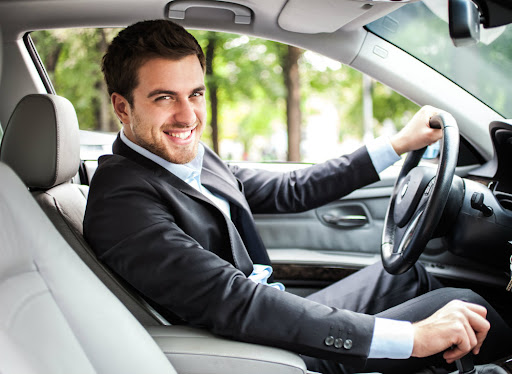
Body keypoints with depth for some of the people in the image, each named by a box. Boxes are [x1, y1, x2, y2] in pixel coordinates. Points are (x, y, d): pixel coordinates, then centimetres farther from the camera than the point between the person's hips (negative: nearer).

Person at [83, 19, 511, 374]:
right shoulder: (121, 201, -27)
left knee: (410, 271, 20)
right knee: (464, 303, -6)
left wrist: (398, 144, 13)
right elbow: (232, 302, -35)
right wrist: (411, 337, -35)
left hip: (282, 319, 9)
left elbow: (289, 191, 12)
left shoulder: (193, 159, 1)